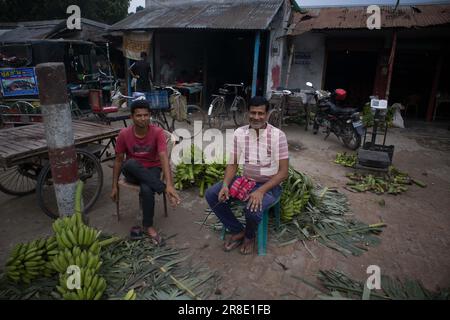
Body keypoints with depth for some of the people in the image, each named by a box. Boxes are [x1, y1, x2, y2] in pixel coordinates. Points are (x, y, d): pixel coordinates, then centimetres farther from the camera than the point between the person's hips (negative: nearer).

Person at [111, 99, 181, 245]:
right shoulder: (124, 134, -12)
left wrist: (169, 184, -40)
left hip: (152, 170, -1)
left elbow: (164, 158, -28)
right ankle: (163, 189, -30)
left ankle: (148, 226, -12)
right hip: (133, 172, 2)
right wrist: (114, 186, -2)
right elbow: (118, 160, -2)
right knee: (130, 163, -35)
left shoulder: (157, 132, -17)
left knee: (147, 189, -34)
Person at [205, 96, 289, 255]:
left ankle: (249, 235, 5)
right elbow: (232, 164, 2)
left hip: (269, 185, -4)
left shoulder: (277, 135, -14)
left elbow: (283, 172, -14)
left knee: (252, 209, -33)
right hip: (245, 180, 5)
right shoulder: (239, 133, -2)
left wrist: (261, 191, -27)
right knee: (211, 194, -11)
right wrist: (225, 185, -17)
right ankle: (238, 231, 6)